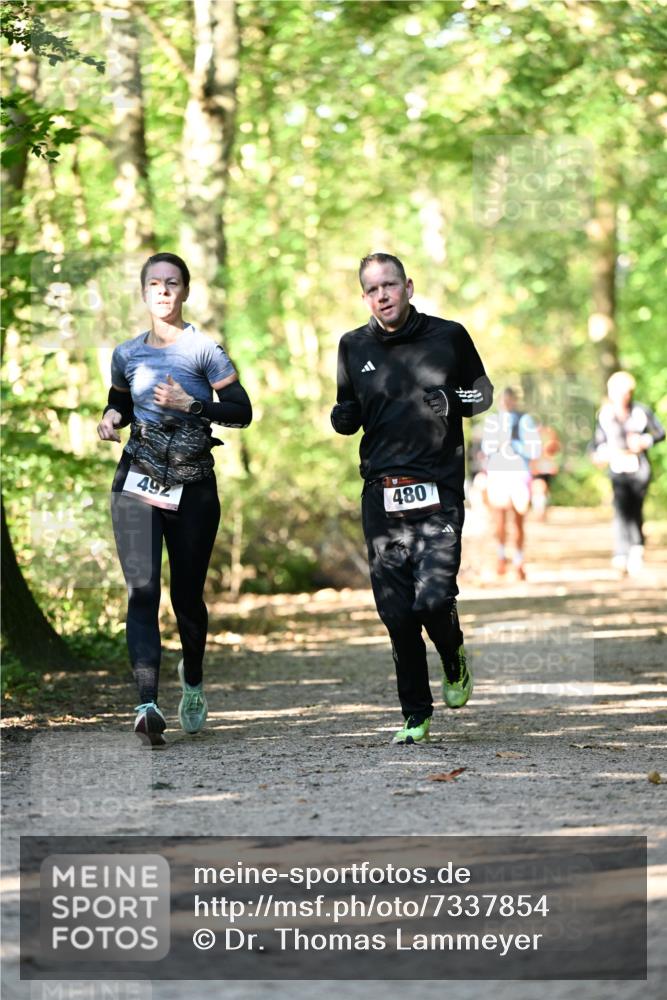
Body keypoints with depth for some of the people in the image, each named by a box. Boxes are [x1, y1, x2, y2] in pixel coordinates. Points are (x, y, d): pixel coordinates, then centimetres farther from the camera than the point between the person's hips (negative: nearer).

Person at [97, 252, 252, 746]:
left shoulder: (204, 350, -2)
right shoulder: (127, 355, 9)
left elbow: (241, 410, -5)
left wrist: (190, 404, -18)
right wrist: (111, 419, 3)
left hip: (194, 487, -1)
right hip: (137, 483, 1)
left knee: (188, 596, 6)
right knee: (142, 590, -15)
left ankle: (193, 680, 38)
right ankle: (148, 705, -26)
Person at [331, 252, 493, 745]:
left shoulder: (449, 336, 2)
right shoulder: (354, 346, 10)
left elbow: (484, 393, 15)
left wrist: (456, 401, -4)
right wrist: (342, 418, -2)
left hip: (439, 488, -3)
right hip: (381, 494, 3)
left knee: (433, 597, -16)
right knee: (396, 612, 1)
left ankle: (455, 661, 18)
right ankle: (415, 715, 13)